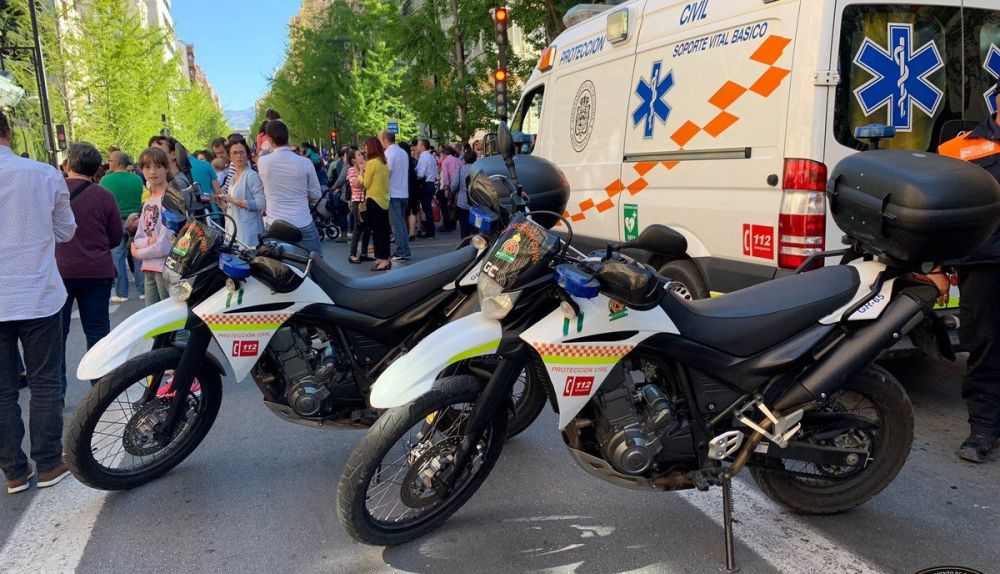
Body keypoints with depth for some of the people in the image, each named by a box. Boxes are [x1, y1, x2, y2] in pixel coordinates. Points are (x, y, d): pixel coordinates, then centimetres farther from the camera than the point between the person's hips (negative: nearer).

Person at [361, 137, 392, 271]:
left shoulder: (371, 163, -14)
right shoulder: (384, 162, 10)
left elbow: (365, 183, -10)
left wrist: (361, 171, 2)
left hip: (374, 200, -8)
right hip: (384, 200, 8)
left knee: (377, 230, -3)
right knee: (383, 230, 12)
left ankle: (383, 260, -2)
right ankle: (385, 259, 17)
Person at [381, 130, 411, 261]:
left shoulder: (389, 153, -12)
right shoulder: (404, 152, 12)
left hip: (393, 194, -8)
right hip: (404, 193, 8)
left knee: (397, 225, -4)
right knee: (402, 222, 14)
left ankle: (401, 253, -2)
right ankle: (405, 251, 16)